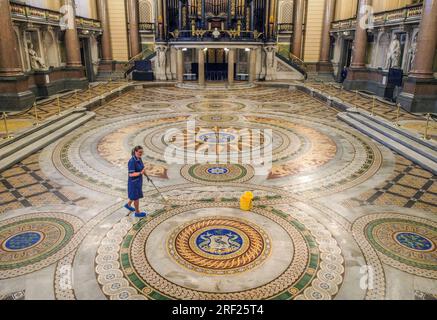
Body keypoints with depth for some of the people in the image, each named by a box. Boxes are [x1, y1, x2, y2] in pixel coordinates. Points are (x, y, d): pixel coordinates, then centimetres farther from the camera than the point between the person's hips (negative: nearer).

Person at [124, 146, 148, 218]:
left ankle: (128, 205, 49)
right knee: (136, 197, 8)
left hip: (138, 180, 9)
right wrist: (141, 173, -37)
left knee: (136, 195, 25)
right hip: (133, 182, -9)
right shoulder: (132, 161, -27)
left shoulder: (139, 159, -1)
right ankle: (137, 212, 26)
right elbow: (131, 174, -26)